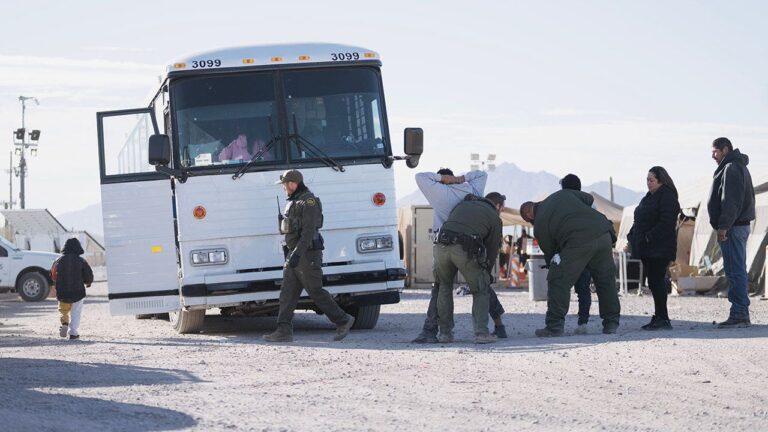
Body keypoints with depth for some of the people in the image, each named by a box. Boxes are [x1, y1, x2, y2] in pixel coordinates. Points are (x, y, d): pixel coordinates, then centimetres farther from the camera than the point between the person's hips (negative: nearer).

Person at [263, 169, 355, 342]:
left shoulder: (308, 201, -14)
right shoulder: (294, 202, 16)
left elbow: (309, 230, -22)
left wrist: (297, 254, -29)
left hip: (307, 254, -9)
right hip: (294, 254, 9)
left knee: (316, 292, -4)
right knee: (287, 293, 1)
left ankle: (343, 321, 8)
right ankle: (284, 331, -4)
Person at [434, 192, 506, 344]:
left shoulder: (463, 204, 32)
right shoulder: (494, 218, 20)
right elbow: (492, 250, 21)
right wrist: (486, 275, 32)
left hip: (441, 246, 4)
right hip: (465, 250, -4)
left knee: (444, 287, 26)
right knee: (480, 291, 15)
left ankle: (445, 332, 21)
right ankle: (481, 332, 2)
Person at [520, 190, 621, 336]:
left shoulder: (539, 226, 12)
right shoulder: (562, 194, 24)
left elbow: (550, 254, 15)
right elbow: (589, 199, 24)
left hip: (578, 242, -5)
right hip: (603, 233, 5)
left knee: (558, 281, 6)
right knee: (606, 280, 17)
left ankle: (554, 327, 4)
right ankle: (611, 324, 20)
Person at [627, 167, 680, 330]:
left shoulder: (667, 197, -10)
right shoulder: (648, 197, 20)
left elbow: (666, 222, -20)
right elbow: (639, 222, 26)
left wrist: (649, 237, -22)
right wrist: (631, 237, 13)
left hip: (659, 248, -10)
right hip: (647, 249, 10)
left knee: (656, 281, -12)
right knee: (654, 282, 10)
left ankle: (662, 319, -12)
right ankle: (660, 318, 14)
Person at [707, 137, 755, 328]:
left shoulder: (731, 169, -12)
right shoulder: (739, 167, 21)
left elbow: (730, 201, -21)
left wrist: (723, 226, -23)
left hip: (732, 227, -11)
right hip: (741, 225, 11)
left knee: (735, 271, -11)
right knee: (737, 271, 11)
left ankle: (739, 315, -12)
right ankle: (741, 315, 13)